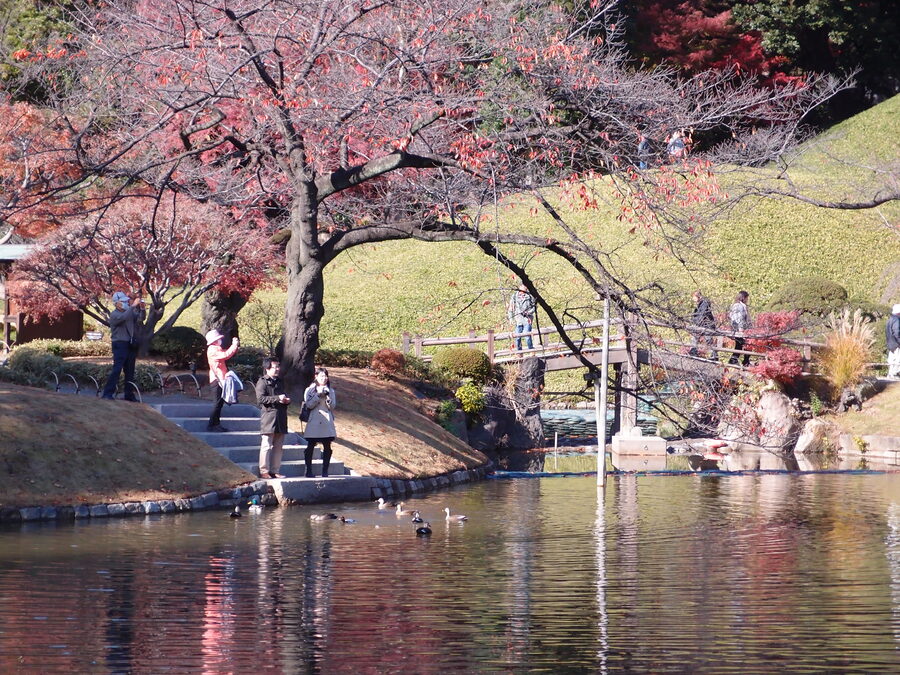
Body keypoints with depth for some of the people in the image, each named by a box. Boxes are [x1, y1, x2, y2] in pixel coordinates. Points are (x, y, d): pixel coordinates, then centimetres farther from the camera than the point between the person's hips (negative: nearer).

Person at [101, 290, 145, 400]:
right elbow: (123, 318, -26)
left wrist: (141, 309, -11)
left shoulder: (130, 312, 15)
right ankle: (108, 393, -16)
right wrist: (133, 306, -26)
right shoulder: (114, 314, -6)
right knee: (117, 369, -15)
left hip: (131, 345, 7)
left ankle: (129, 394, 14)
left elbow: (140, 319, 5)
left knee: (130, 371, 9)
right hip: (120, 345, -7)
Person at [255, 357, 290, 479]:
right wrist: (277, 399, -18)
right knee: (266, 445, -8)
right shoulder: (263, 382, -3)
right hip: (269, 417, -8)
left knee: (278, 446, 7)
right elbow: (261, 398, -14)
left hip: (281, 418, 8)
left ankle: (274, 471, 13)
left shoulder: (280, 382, 21)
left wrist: (286, 400, 7)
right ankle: (264, 471, -5)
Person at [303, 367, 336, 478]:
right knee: (310, 446, -2)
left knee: (327, 447, 0)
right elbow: (309, 405, -6)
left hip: (327, 423, 2)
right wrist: (318, 395, -13)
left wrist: (327, 396, -13)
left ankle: (325, 471, 5)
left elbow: (332, 406, 3)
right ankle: (309, 471, 4)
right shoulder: (310, 390, 6)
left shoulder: (330, 391, 12)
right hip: (313, 422, -2)